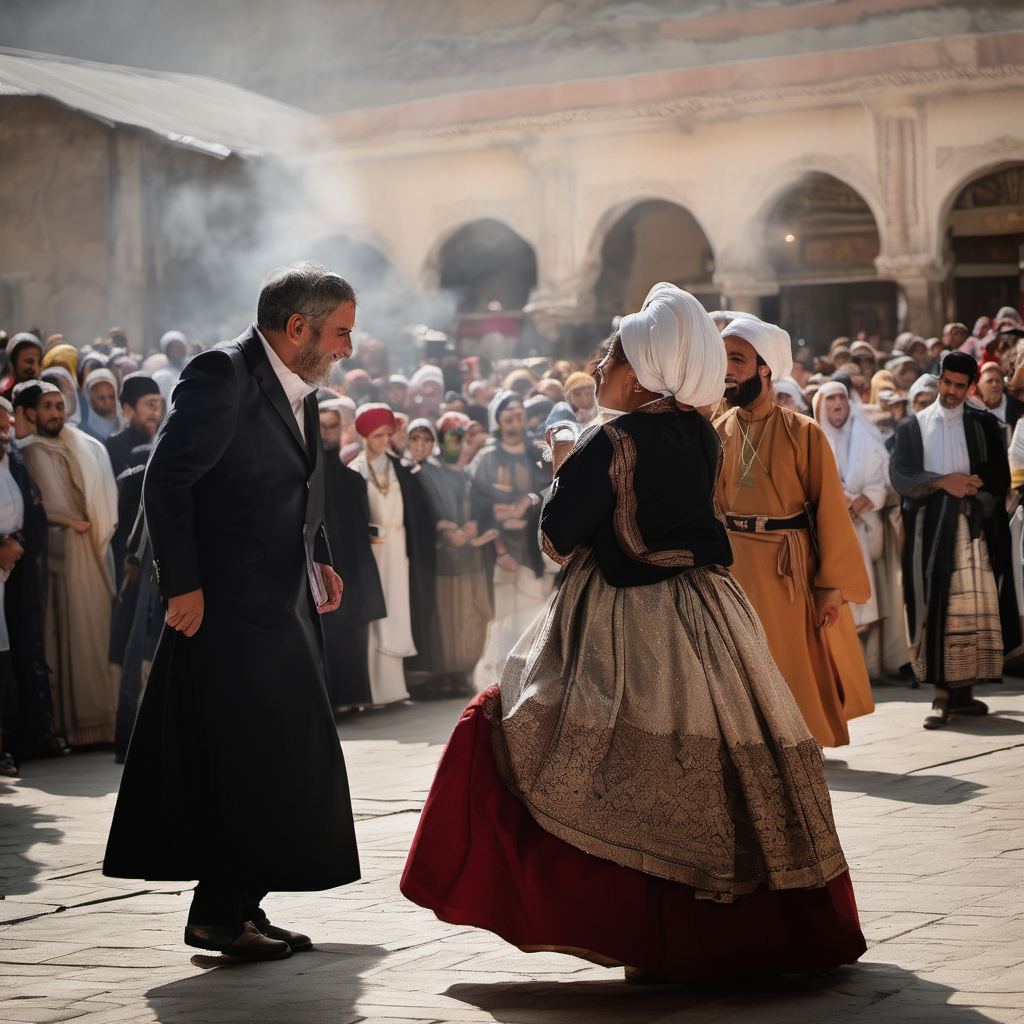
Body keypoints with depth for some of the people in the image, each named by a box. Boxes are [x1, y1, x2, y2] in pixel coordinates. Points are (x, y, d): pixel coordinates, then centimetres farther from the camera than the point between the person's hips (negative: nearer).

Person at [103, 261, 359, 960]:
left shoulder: (300, 389, 13)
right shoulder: (222, 375, -14)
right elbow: (167, 480, -18)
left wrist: (319, 560, 11)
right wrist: (182, 585, -20)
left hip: (285, 602, 9)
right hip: (229, 605, -9)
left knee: (281, 757, 11)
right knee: (242, 756, -6)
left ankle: (242, 907, 19)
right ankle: (220, 914, 3)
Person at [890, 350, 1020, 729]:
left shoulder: (985, 425, 12)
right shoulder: (913, 427, 12)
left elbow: (1000, 478, 5)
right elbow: (899, 475, 1)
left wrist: (967, 487, -10)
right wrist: (942, 482, -10)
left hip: (973, 527, 0)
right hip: (930, 528, 0)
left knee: (975, 609, -4)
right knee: (935, 610, -7)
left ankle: (963, 691, 1)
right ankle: (942, 694, -8)